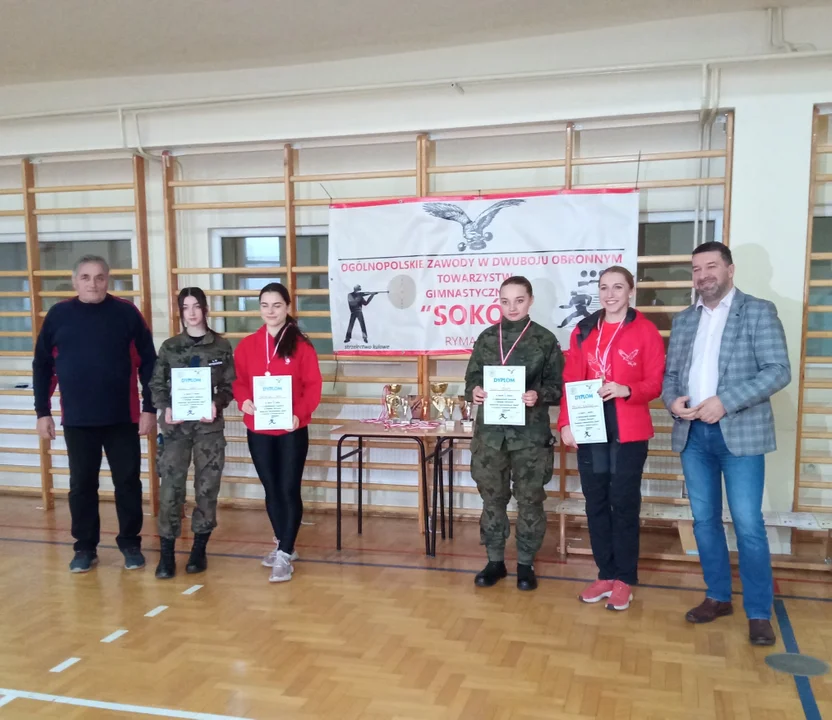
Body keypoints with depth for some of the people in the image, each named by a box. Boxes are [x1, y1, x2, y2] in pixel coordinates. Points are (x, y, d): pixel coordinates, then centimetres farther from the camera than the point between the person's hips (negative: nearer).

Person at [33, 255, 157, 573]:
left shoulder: (127, 313, -2)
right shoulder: (58, 315, 2)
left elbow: (148, 363, -1)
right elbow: (42, 366, 7)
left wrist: (150, 407, -5)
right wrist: (42, 411, 3)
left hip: (122, 418, -1)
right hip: (76, 420, 1)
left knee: (128, 482, 7)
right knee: (82, 484, 10)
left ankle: (130, 543, 22)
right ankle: (85, 547, 25)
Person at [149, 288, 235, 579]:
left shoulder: (222, 346, 4)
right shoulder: (169, 347, 6)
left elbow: (230, 385, 3)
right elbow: (156, 385, 6)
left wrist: (217, 405, -15)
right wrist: (166, 408, -11)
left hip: (209, 425, 0)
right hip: (176, 425, 0)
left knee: (207, 487, 4)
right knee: (170, 487, -3)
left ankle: (199, 549, 18)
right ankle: (167, 554, 4)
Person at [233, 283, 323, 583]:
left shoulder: (301, 345, -4)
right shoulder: (247, 345, 5)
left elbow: (313, 385, -7)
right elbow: (238, 381, 5)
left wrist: (299, 414, -21)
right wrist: (243, 400, -17)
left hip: (292, 430, -3)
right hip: (258, 430, 4)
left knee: (289, 490, -3)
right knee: (271, 490, 14)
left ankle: (285, 555, 2)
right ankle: (283, 544, 30)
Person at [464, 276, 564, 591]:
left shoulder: (545, 339, 0)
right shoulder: (486, 338, 8)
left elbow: (557, 386, 1)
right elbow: (472, 378, 11)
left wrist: (539, 395, -19)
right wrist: (473, 392, -12)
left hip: (531, 432, -2)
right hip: (491, 430, 3)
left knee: (530, 498, 5)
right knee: (492, 497, 9)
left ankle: (525, 563, 20)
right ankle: (495, 561, 23)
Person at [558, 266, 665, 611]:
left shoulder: (646, 331, -1)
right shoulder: (583, 331, 10)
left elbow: (656, 383, -3)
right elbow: (570, 381, 7)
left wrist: (626, 390, -21)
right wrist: (565, 422, -3)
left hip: (629, 432, -3)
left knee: (624, 504, 4)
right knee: (595, 503, 8)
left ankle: (625, 579, 16)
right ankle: (605, 575, 21)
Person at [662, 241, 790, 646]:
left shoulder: (759, 312, -2)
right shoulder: (683, 321, 14)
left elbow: (778, 371, -10)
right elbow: (670, 373, 15)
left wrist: (725, 401, -20)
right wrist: (672, 400, -8)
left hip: (739, 432, -5)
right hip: (693, 433, 5)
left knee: (748, 524, -3)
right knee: (704, 520, 11)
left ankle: (759, 613, 10)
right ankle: (718, 597, 26)